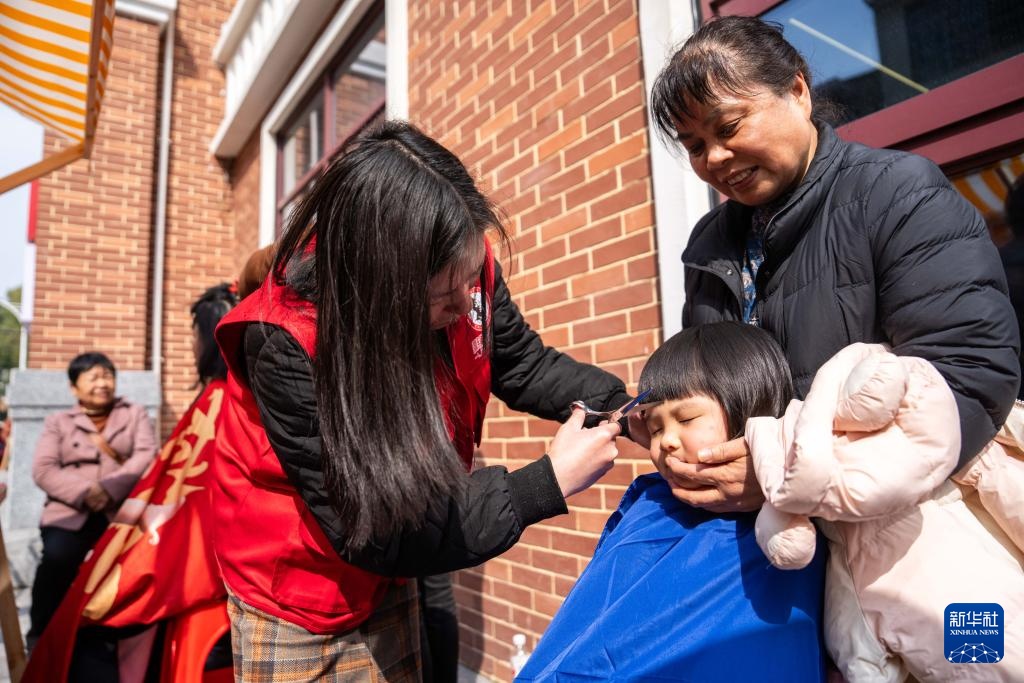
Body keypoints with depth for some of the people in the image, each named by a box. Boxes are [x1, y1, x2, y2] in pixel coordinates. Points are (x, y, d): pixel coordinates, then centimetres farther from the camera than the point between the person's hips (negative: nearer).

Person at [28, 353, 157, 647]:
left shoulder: (135, 415, 17)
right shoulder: (58, 422, 18)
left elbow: (146, 456, 0)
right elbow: (43, 470, 3)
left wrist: (109, 488, -16)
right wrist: (84, 493, -15)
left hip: (121, 512, 0)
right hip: (69, 513, 1)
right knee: (57, 557, -28)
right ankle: (41, 634, -6)